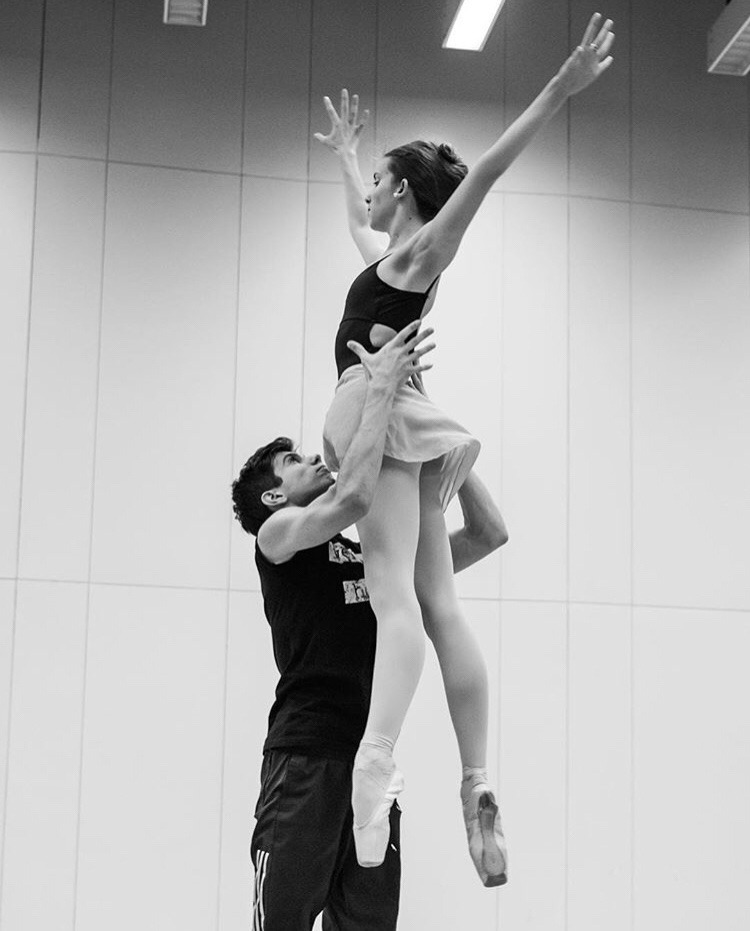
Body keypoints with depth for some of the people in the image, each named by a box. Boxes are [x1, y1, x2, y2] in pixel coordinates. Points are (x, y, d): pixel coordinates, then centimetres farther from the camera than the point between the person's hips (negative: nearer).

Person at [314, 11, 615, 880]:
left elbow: (484, 172, -11)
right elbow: (355, 214, 47)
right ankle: (478, 786, -4)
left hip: (382, 406, -9)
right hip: (394, 418, 9)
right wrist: (343, 151, 61)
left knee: (396, 596, -26)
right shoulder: (389, 248, 24)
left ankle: (376, 764, -41)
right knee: (437, 606, 0)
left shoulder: (421, 250, 1)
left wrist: (558, 90, -20)